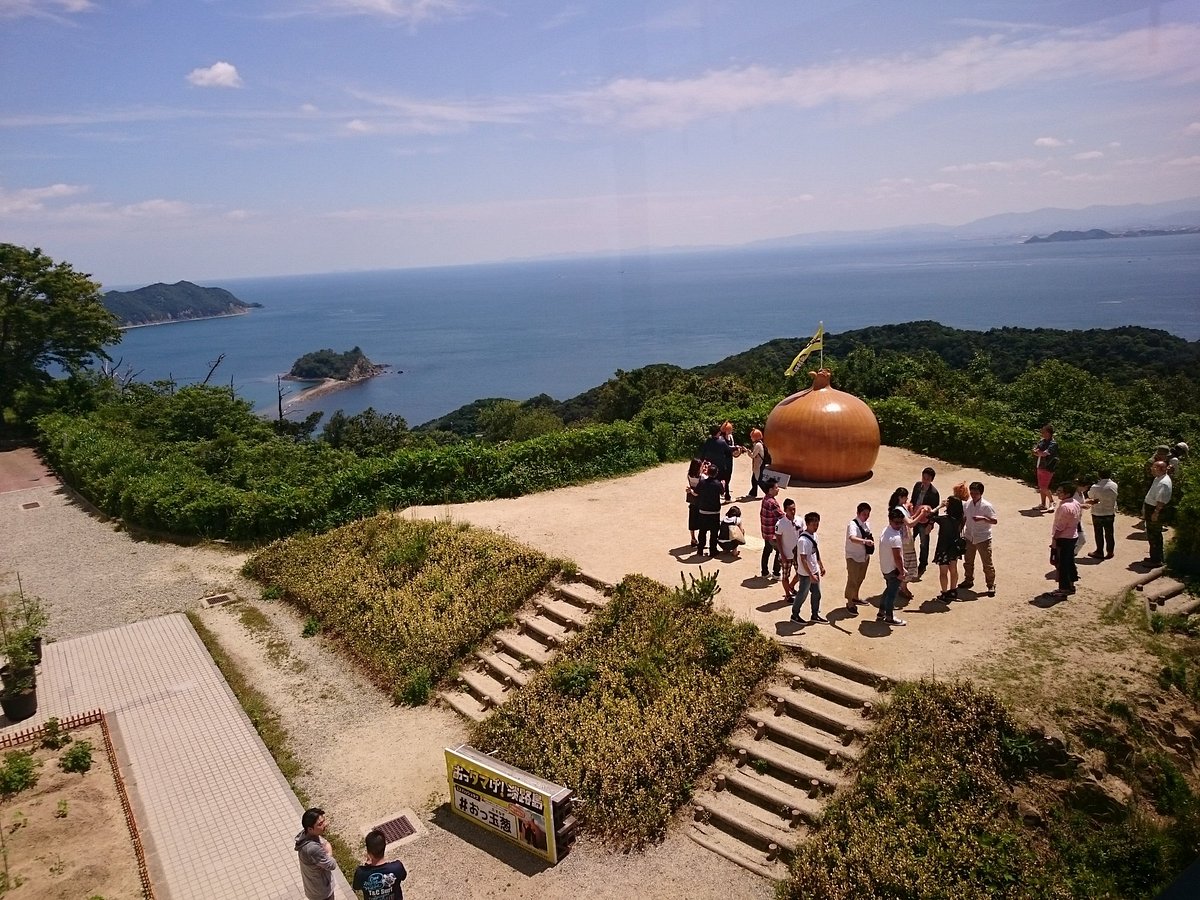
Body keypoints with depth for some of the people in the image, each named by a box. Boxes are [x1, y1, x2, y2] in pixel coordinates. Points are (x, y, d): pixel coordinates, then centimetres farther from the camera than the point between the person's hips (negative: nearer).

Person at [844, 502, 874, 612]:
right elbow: (852, 538, -42)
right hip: (853, 557, -9)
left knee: (860, 578, 22)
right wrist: (865, 541, -55)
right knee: (852, 580, -2)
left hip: (864, 556, 9)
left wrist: (871, 539, 5)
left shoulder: (866, 524, 6)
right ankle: (850, 603, 10)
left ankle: (855, 597, 41)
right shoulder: (853, 525, -23)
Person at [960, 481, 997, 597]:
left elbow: (994, 521, -14)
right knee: (968, 561, 17)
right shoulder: (967, 504, 1)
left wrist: (983, 518, -29)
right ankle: (968, 580, 34)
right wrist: (960, 532, 8)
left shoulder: (987, 506, -14)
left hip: (983, 538, -5)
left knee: (987, 563, 1)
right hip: (969, 538, 5)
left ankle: (991, 585, 12)